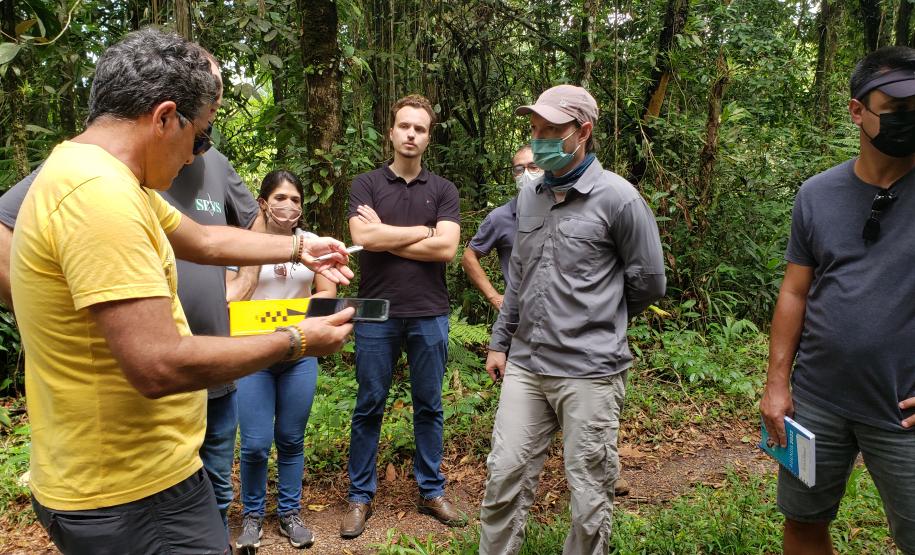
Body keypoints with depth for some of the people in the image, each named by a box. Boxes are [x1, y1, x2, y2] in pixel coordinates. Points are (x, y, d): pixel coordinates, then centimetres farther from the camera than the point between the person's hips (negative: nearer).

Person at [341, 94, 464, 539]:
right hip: (377, 314, -1)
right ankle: (360, 496, 23)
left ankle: (432, 491, 27)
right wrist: (424, 231, -8)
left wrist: (385, 235, -8)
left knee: (429, 406, 12)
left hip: (430, 315, 1)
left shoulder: (443, 190, 6)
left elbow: (446, 248, -9)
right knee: (369, 407, 8)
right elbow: (364, 237, -15)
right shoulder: (366, 184, 4)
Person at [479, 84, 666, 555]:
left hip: (589, 373, -5)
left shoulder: (617, 198, -9)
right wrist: (500, 341, 18)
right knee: (504, 477, 9)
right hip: (524, 365, 5)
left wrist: (597, 321, 10)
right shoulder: (529, 195, 10)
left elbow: (648, 282, -1)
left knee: (589, 496, 7)